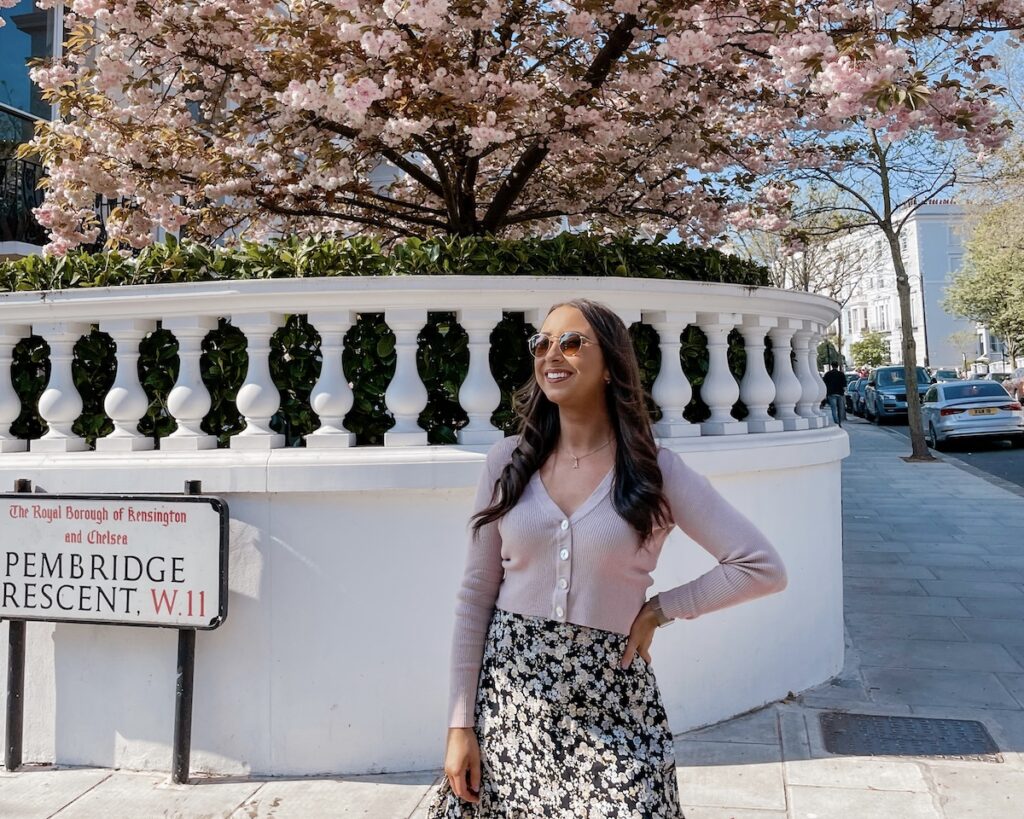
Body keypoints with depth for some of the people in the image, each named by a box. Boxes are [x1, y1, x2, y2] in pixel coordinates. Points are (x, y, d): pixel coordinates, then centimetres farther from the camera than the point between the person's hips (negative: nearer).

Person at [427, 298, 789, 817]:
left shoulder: (656, 469, -5)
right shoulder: (508, 460, 0)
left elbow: (764, 568, -3)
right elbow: (475, 596, 2)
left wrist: (657, 612, -7)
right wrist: (461, 723, 0)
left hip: (610, 704, -1)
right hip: (508, 695, 2)